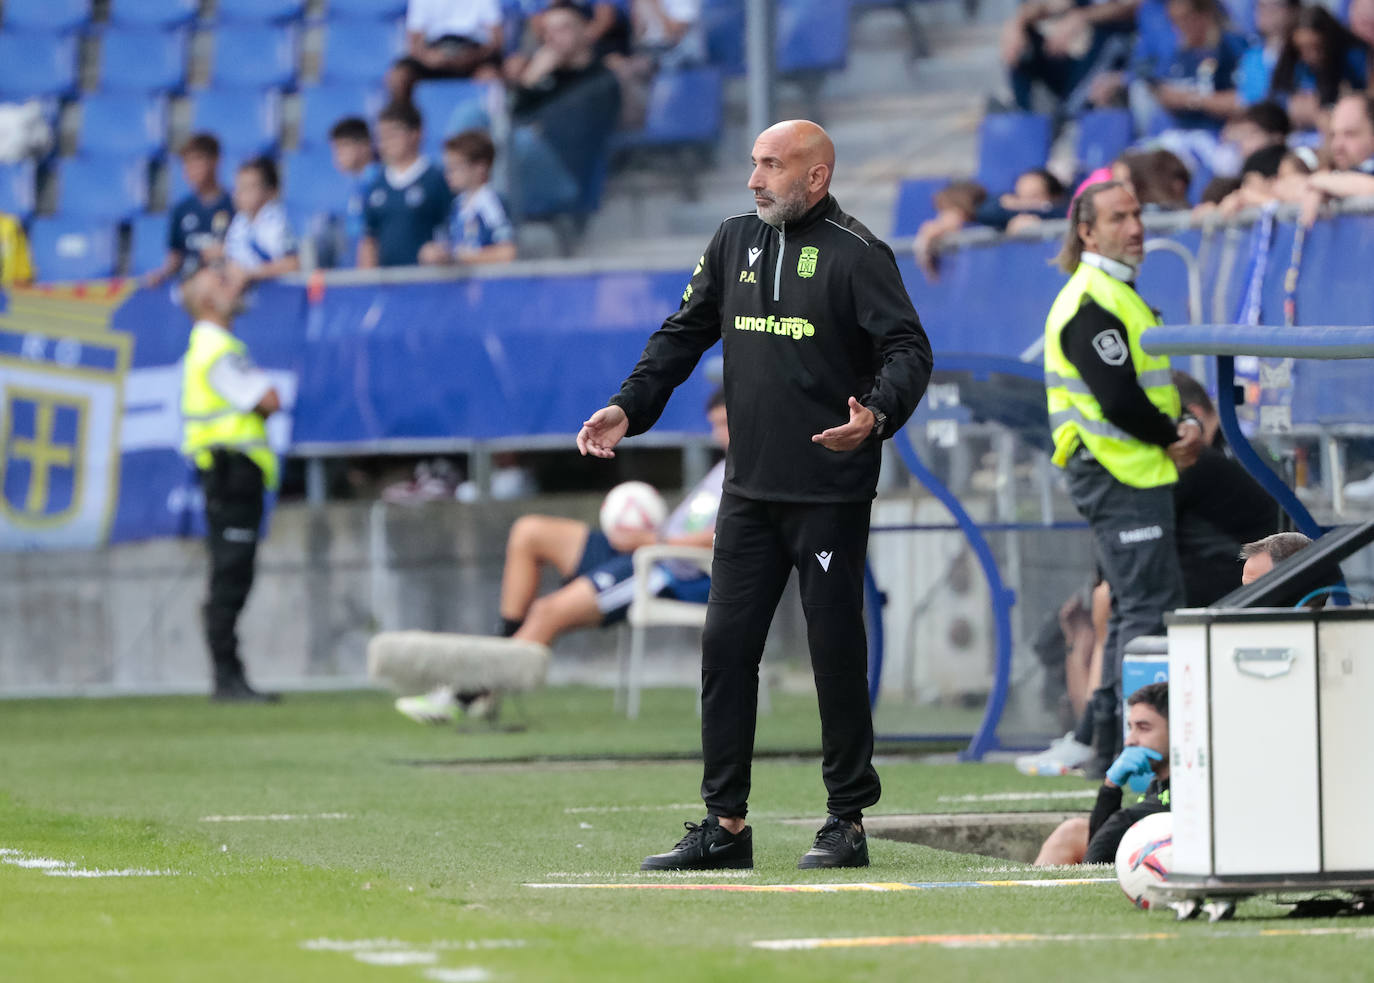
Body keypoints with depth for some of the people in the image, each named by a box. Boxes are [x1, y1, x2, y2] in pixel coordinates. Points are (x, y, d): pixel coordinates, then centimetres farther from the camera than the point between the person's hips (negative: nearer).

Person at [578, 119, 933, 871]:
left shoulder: (856, 254, -7)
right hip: (748, 490, 6)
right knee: (726, 647, 4)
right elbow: (684, 334, 19)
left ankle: (847, 823, 7)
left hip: (831, 493, -6)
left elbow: (908, 350, -13)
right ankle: (724, 825, 8)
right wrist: (629, 407, 7)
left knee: (836, 653, -1)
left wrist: (877, 415, -32)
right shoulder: (736, 241, 12)